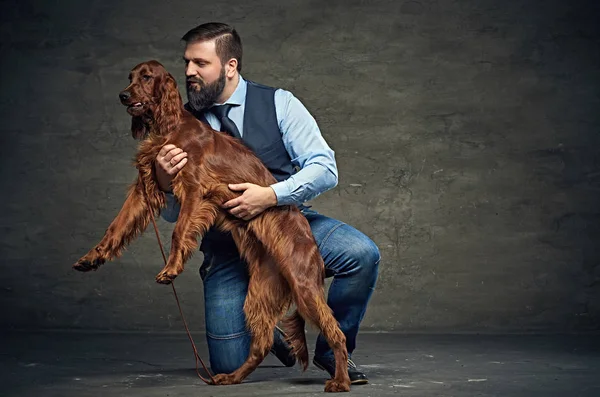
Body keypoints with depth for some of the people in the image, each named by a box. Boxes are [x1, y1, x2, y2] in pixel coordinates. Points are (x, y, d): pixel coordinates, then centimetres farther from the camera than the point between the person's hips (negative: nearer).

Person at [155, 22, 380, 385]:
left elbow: (325, 169, -13)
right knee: (229, 367, -10)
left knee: (362, 254, -29)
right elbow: (174, 214, 1)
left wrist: (271, 195, -28)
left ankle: (333, 350, -2)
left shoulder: (278, 103, -5)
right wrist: (164, 182, -21)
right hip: (227, 244, 1)